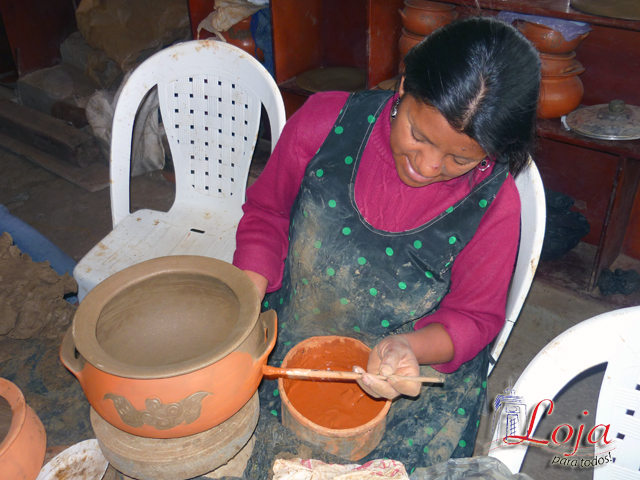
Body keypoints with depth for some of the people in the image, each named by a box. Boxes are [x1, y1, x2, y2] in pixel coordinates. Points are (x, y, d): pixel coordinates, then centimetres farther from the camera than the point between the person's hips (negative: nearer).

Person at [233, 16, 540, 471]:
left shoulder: (494, 205, -17)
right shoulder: (325, 121, -15)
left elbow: (473, 316, -4)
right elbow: (266, 212, 0)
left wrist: (411, 348, -25)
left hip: (421, 371, 0)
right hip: (282, 347, 1)